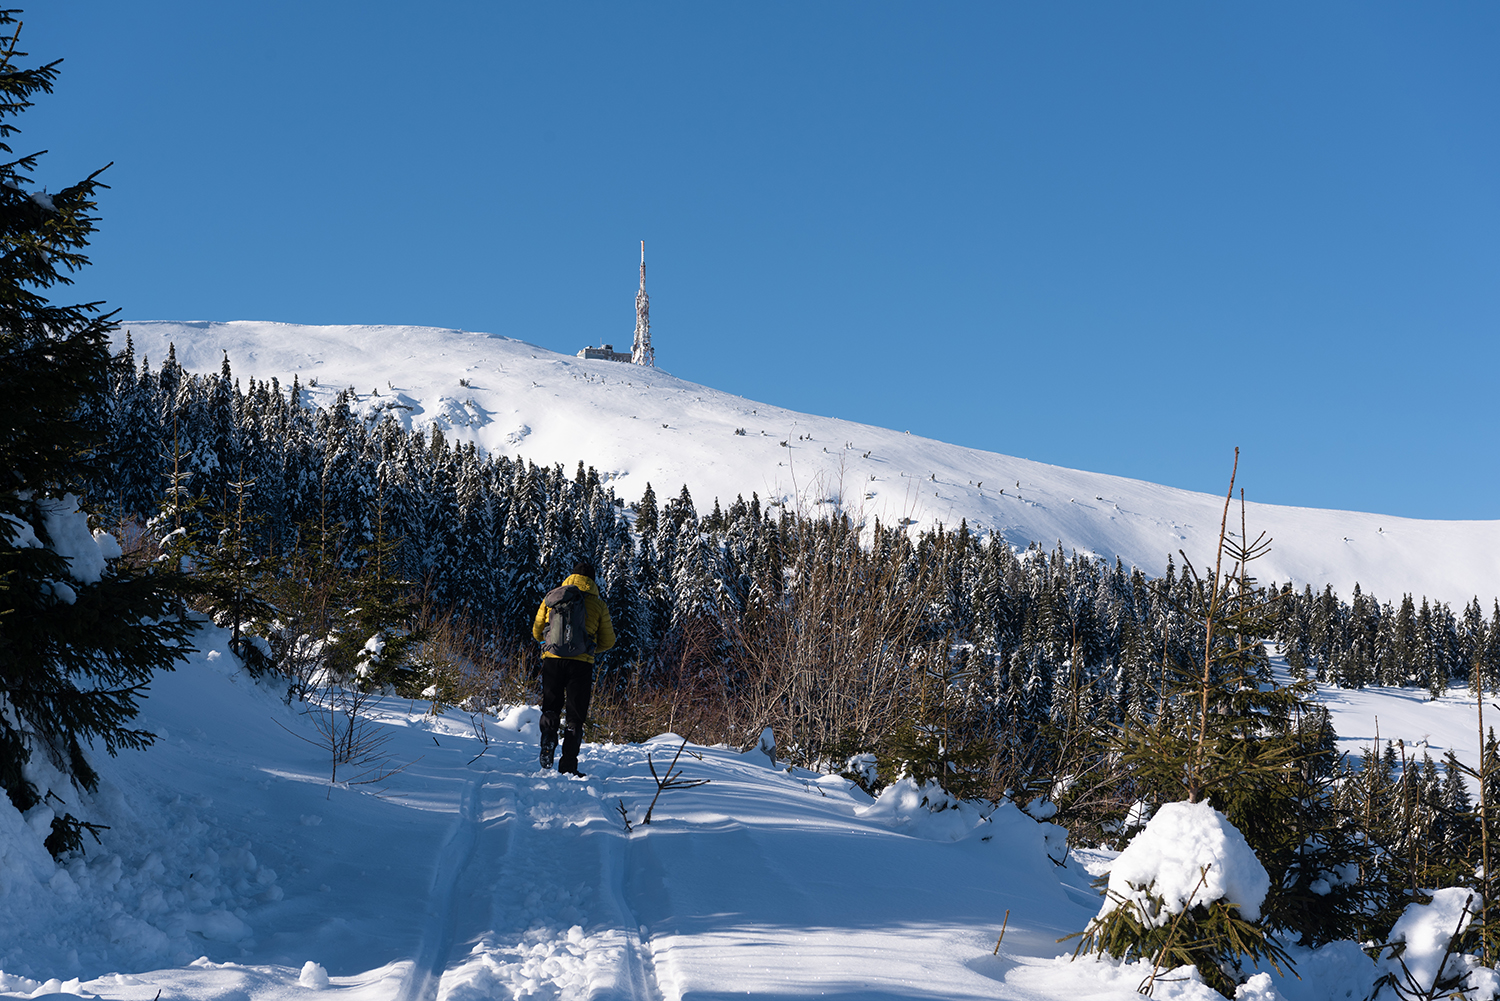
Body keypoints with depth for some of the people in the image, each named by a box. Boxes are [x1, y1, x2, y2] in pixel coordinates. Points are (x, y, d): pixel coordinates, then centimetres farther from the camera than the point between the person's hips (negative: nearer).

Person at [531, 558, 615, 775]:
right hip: (581, 663, -1)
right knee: (575, 716, 6)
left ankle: (548, 741, -11)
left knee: (550, 709, 17)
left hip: (552, 659, 2)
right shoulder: (598, 604, 6)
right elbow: (608, 641, 12)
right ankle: (568, 765, -1)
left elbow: (537, 632, 16)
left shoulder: (551, 597, 9)